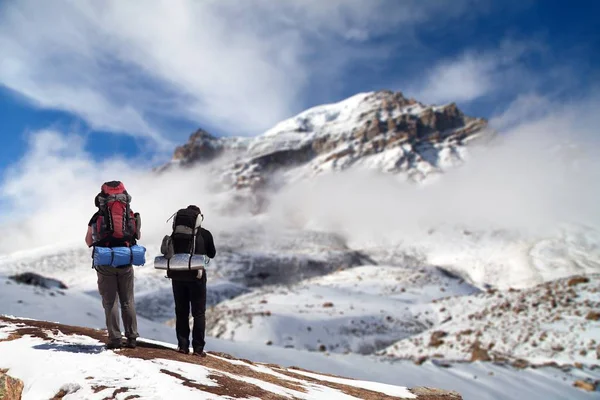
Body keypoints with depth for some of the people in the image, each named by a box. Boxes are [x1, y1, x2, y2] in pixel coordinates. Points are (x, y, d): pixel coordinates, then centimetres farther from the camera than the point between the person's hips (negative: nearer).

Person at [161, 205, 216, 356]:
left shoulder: (175, 234, 1)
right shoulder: (205, 234, -5)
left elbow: (166, 251, 4)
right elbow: (212, 254, 8)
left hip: (177, 275, 3)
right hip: (196, 275, -3)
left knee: (181, 312, 12)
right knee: (199, 313, 5)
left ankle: (182, 345, 11)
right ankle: (198, 348, 1)